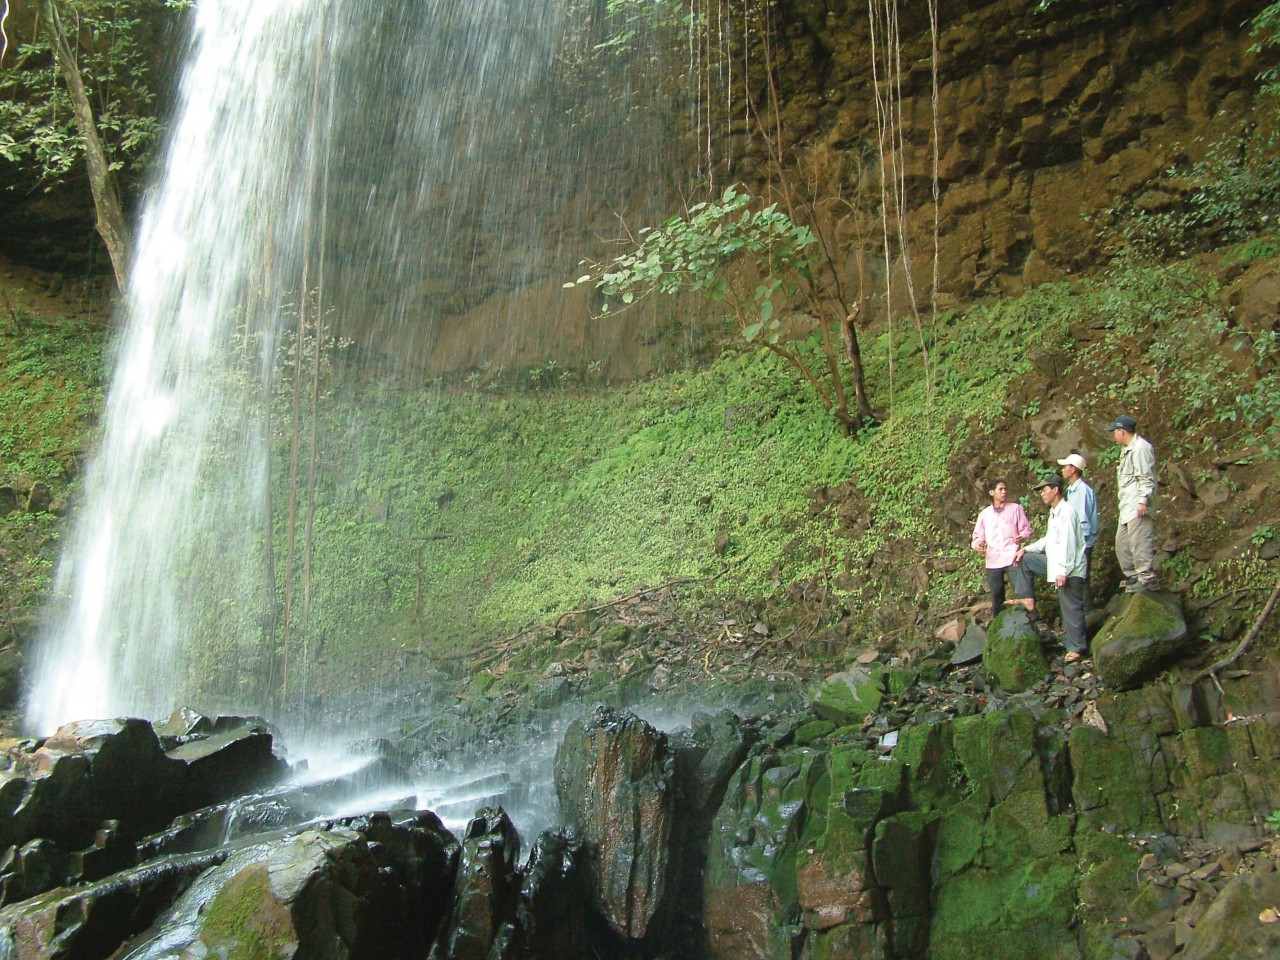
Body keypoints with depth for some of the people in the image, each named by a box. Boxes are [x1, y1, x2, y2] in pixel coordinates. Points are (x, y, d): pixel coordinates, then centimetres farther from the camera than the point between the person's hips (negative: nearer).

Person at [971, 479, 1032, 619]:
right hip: (993, 561, 3)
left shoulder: (1015, 508, 7)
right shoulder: (984, 514, 13)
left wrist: (1022, 536, -18)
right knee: (996, 597, 10)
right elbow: (978, 536, 14)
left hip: (1012, 558, -3)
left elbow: (1026, 528, 5)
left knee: (1022, 592, -14)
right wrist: (978, 544, -9)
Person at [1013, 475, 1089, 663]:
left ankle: (1078, 648, 1)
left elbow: (1068, 543, -23)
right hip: (1056, 563, 10)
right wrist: (1026, 549, 14)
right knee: (1024, 559, 13)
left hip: (1069, 569, -10)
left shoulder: (1066, 512, -17)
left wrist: (1063, 571, -26)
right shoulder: (1054, 512, 16)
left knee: (1071, 608, -5)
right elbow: (1048, 540, 24)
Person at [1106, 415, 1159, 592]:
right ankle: (1133, 575, 21)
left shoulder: (1140, 448, -11)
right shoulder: (1127, 450, 21)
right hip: (1126, 507, 11)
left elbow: (1146, 478, -17)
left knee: (1139, 541, -13)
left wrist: (1143, 500, -22)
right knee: (1122, 543, 13)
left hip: (1138, 508, -11)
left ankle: (1147, 577, -12)